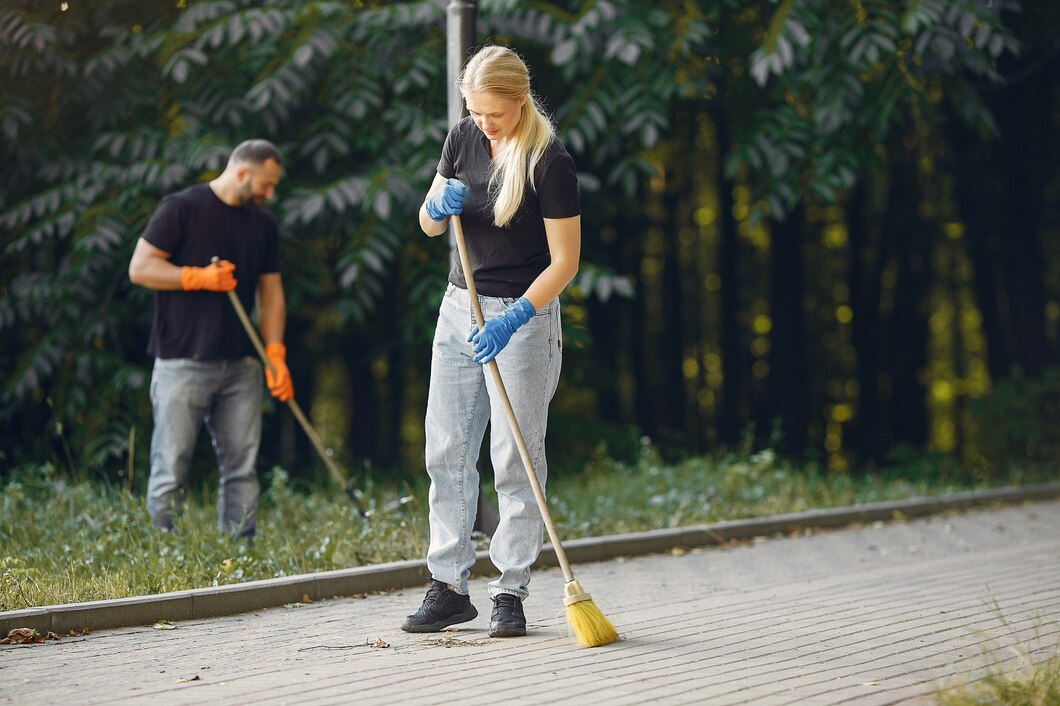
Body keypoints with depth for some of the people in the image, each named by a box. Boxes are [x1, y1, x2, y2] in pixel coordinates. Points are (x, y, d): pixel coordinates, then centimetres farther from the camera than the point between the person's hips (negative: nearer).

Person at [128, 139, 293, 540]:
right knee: (170, 472, -4)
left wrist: (275, 355, 4)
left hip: (241, 367, 6)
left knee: (242, 469, 4)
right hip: (183, 364, -6)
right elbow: (140, 268, -6)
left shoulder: (263, 225, 15)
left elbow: (270, 293, 16)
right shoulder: (182, 209, -4)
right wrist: (200, 277, -15)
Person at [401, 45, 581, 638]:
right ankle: (449, 587, 11)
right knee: (446, 451, 5)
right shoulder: (464, 138, 2)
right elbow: (428, 226, 10)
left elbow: (565, 261, -16)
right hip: (460, 305, 6)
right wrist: (439, 204, -13)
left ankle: (512, 593, 4)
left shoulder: (550, 161, -16)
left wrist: (512, 320, -26)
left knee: (516, 459, -3)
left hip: (524, 315, -6)